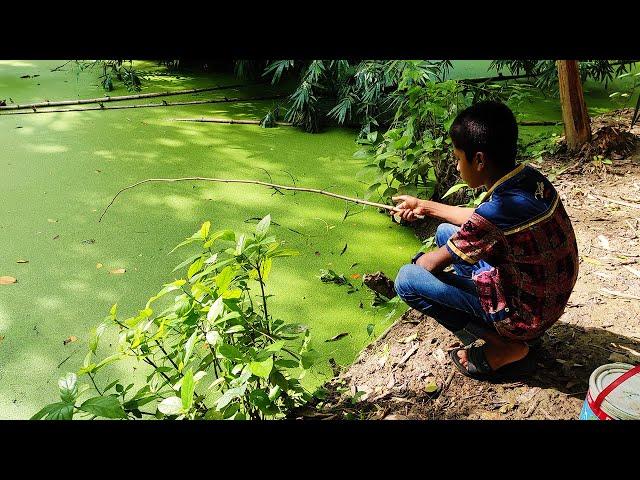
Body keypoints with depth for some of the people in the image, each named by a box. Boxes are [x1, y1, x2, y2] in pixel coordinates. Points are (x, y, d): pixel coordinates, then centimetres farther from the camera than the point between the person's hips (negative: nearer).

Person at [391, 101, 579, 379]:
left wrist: (416, 261, 6)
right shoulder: (531, 178, -7)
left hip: (523, 314, -8)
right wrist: (426, 207, 16)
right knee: (446, 232, 15)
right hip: (551, 297, 8)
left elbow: (431, 265, -18)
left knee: (407, 280, -11)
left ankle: (503, 348, -2)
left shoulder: (497, 210, -32)